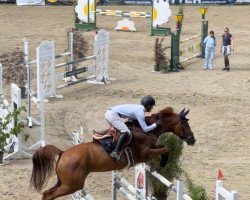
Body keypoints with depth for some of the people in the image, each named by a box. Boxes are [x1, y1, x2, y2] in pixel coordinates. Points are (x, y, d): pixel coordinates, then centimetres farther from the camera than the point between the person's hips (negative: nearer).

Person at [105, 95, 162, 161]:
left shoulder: (138, 107, 15)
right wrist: (155, 124, 1)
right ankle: (116, 152, -26)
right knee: (127, 132, -21)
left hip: (110, 112, 10)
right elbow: (145, 129, -12)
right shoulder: (140, 112, -11)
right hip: (113, 115, -10)